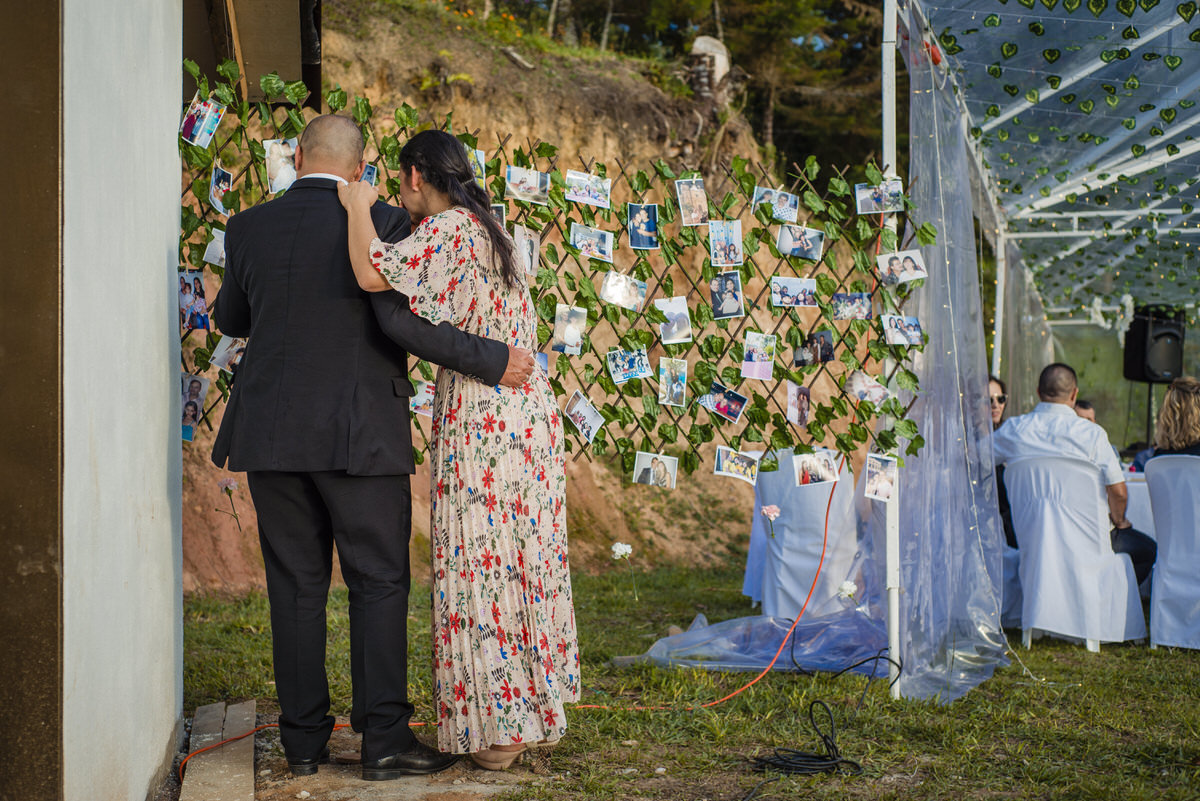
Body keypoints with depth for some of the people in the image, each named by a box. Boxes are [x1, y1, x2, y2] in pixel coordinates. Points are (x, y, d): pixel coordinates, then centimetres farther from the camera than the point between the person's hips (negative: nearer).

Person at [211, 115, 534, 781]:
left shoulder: (248, 228, 5)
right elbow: (400, 320, -19)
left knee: (296, 584, 10)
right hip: (357, 436, -3)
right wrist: (492, 362, -12)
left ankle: (304, 739, 13)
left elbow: (232, 320, 19)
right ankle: (383, 737, 0)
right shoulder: (381, 225, -7)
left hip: (271, 433, 4)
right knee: (379, 581, 4)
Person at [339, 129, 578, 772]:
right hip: (528, 412, 9)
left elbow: (374, 276, -25)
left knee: (481, 568, -2)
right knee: (526, 562, 13)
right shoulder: (490, 230, 17)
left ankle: (499, 728, 3)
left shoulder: (448, 230, -12)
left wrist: (358, 206, -10)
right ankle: (536, 716, 20)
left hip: (480, 421, -9)